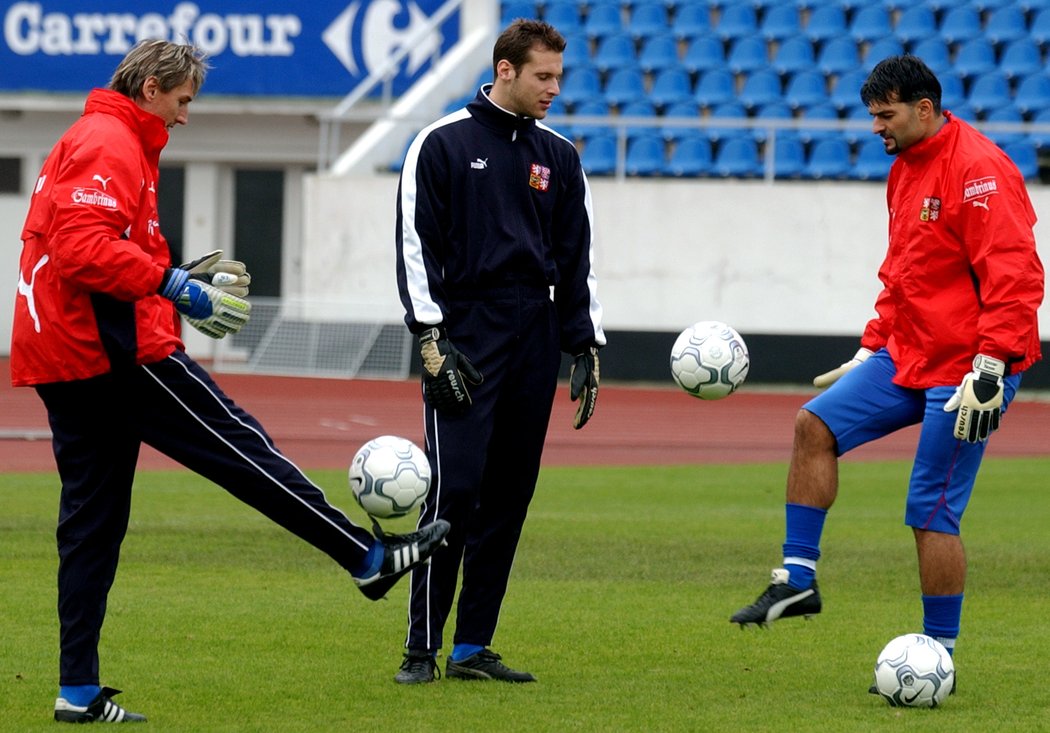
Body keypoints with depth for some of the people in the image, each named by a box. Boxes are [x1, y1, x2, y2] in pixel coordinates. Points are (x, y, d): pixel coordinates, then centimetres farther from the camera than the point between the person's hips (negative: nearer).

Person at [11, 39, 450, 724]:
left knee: (92, 519, 8)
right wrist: (175, 286, -22)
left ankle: (79, 690, 5)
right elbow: (85, 250, -24)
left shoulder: (86, 142, 22)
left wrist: (175, 277, 16)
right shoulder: (111, 147, -11)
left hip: (62, 357, 10)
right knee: (237, 443, -3)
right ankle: (369, 557, 3)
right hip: (117, 350, -10)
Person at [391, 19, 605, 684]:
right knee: (453, 490, -12)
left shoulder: (558, 157, 14)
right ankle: (422, 649, -9)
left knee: (509, 497, 4)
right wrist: (432, 338, -12)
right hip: (465, 339, -5)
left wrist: (586, 348, 11)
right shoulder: (444, 144, 0)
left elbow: (577, 257, 17)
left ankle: (474, 647, 9)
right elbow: (417, 243, -4)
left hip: (535, 341, 5)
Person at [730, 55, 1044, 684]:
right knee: (816, 423, -1)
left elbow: (1014, 276, -22)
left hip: (963, 370, -9)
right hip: (908, 356, 9)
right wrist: (872, 350, 20)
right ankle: (797, 580, 3)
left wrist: (990, 367, -27)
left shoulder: (978, 171, -17)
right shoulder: (907, 170, 13)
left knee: (932, 513, -6)